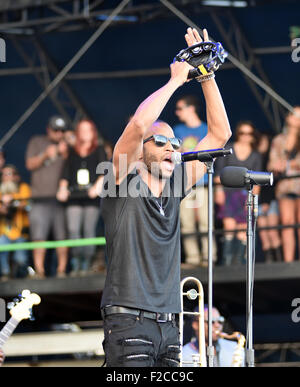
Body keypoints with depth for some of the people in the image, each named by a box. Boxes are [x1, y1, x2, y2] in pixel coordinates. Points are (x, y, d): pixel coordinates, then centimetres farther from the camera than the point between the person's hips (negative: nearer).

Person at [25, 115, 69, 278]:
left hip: (61, 197, 1)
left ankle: (61, 270, 0)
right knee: (39, 236, -9)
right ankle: (39, 271, -8)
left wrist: (65, 154, -10)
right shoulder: (36, 142, 13)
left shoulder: (65, 145, 16)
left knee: (62, 237, -5)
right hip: (41, 198, -1)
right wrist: (45, 156, -11)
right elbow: (30, 165, 5)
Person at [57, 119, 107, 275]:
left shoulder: (99, 151, 11)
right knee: (73, 229, -11)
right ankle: (76, 264, -6)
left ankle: (86, 265, -3)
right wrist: (63, 189, -3)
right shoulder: (72, 152, 18)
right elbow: (66, 173, 13)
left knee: (89, 230, -7)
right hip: (74, 197, 2)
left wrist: (98, 186, -15)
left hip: (92, 197, -2)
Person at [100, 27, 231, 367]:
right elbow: (138, 125, -17)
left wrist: (206, 76, 9)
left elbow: (219, 134, 17)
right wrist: (176, 79, -7)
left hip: (167, 326, 6)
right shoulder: (124, 184, 0)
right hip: (128, 323, -6)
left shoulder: (174, 188, 16)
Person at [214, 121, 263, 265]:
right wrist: (219, 190, -2)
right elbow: (219, 172, 8)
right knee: (229, 225, -16)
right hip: (228, 192, -1)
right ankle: (227, 260, -17)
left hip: (245, 195, 1)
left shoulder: (256, 156, 12)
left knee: (243, 229, -5)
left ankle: (240, 261, -2)